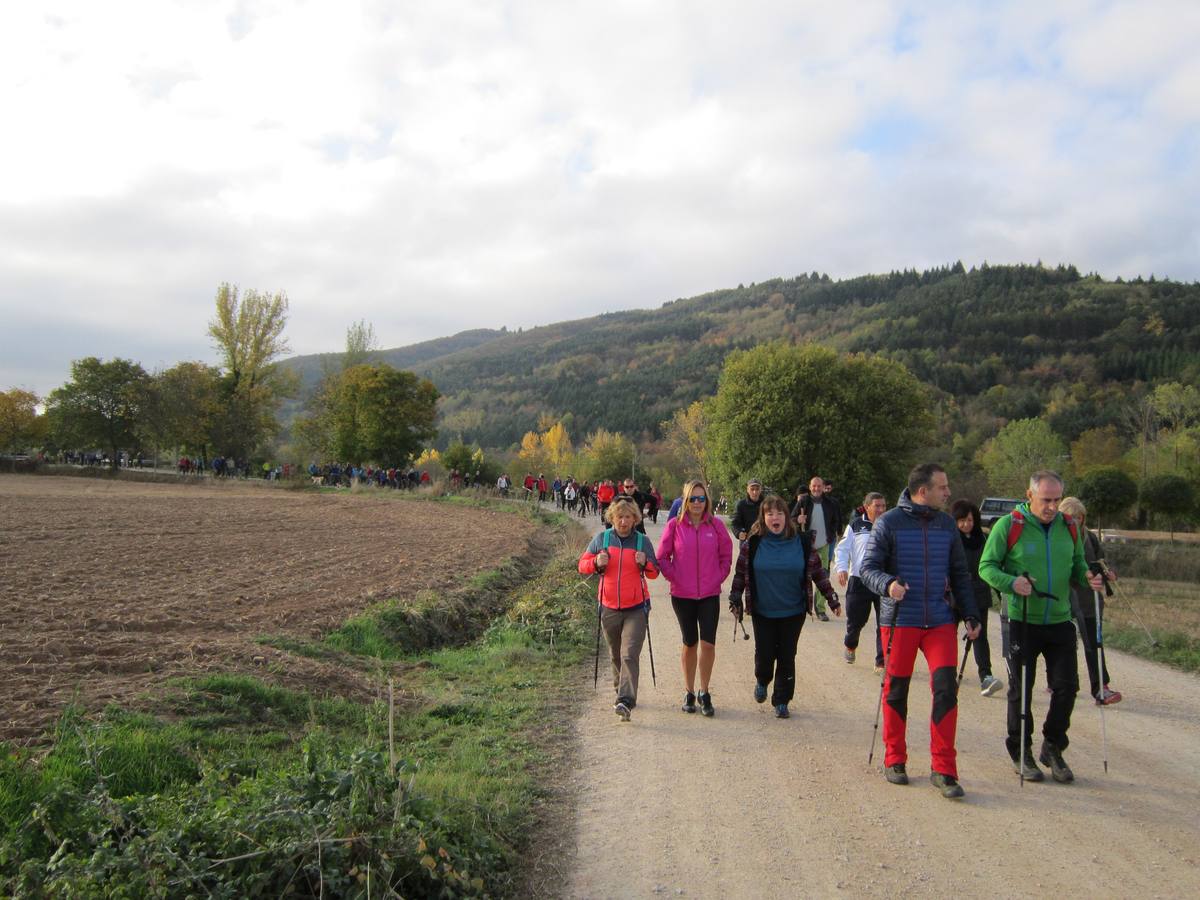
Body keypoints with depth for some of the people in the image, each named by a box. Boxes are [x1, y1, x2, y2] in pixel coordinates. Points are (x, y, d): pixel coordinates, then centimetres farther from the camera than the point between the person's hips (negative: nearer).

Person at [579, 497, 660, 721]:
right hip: (609, 608, 2)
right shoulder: (602, 538, 2)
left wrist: (645, 564, -14)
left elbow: (654, 573, 8)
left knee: (630, 655, -14)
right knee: (616, 655, 15)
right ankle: (621, 691, 35)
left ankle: (626, 702, -18)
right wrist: (596, 562, -16)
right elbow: (582, 564, 5)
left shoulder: (642, 541, 1)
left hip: (636, 609, -2)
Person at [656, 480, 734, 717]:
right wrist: (673, 577, -5)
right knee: (689, 644, 10)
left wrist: (719, 578, -1)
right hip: (682, 595, 0)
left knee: (708, 643, -5)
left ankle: (704, 693, 13)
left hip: (710, 595, 0)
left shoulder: (716, 525, -1)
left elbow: (726, 555, 8)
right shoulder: (674, 525, -4)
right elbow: (662, 557, 2)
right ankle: (690, 692, 25)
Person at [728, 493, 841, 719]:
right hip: (762, 612, 0)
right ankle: (762, 681, 36)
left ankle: (782, 701, 23)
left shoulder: (801, 542, -4)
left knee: (787, 657, 7)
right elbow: (740, 573, 2)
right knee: (764, 654, 3)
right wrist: (735, 601, 1)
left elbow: (818, 572, 2)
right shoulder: (753, 543, -6)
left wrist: (832, 599, 3)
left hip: (793, 612, 1)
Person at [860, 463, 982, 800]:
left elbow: (959, 574, 15)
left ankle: (943, 769, 4)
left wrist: (970, 614, 8)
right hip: (899, 621, -3)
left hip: (940, 621, 3)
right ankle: (894, 760, 24)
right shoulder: (888, 523, -5)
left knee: (946, 689, -6)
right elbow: (868, 569, -4)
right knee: (895, 691, 7)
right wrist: (888, 584, -25)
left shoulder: (947, 524, 8)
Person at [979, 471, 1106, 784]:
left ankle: (1053, 748, 25)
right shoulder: (1008, 525, -10)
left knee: (1066, 686, 5)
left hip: (1060, 621, 4)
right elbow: (986, 566, -7)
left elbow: (1077, 562, 17)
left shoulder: (1069, 526, 5)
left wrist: (1087, 578, -5)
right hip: (1022, 621, -4)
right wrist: (1011, 582, -25)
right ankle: (1020, 753, 21)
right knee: (1020, 690, 5)